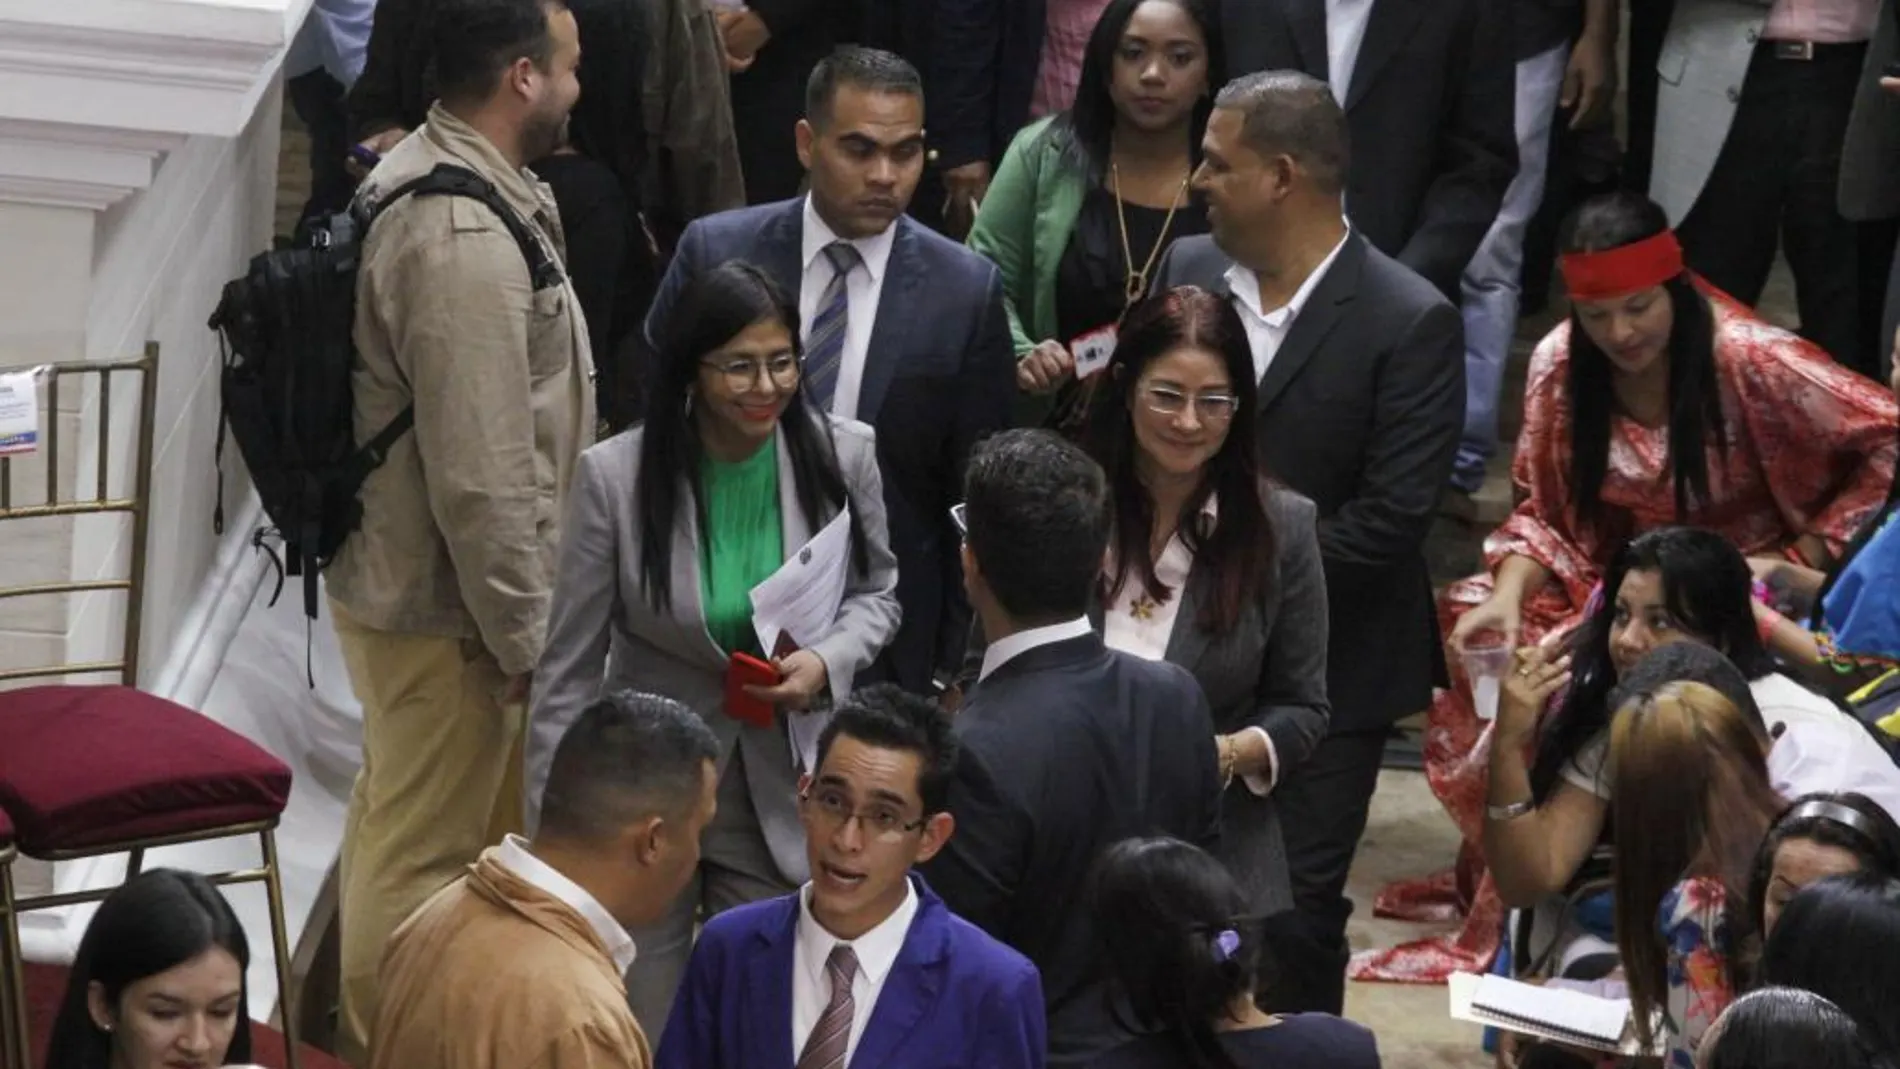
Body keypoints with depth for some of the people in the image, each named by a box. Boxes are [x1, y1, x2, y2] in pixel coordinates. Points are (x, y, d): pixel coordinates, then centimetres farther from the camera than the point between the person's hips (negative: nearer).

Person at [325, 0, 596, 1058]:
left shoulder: (411, 178, 4)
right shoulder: (467, 244, -28)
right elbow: (482, 479, -27)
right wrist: (525, 635, -17)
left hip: (393, 569, 10)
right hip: (445, 603, -10)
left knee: (398, 817, 24)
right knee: (425, 849, 6)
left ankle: (346, 1008, 40)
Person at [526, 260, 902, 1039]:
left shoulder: (842, 456, -9)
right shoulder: (615, 475, -15)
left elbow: (876, 594, 8)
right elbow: (570, 669, -7)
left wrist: (826, 661, -14)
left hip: (782, 797, 2)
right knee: (641, 1036, 10)